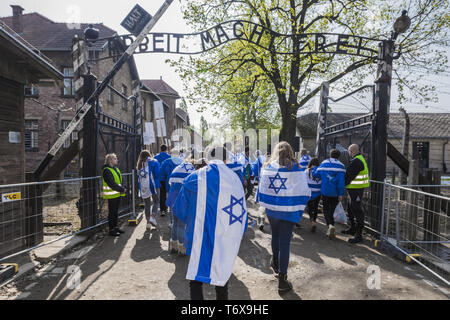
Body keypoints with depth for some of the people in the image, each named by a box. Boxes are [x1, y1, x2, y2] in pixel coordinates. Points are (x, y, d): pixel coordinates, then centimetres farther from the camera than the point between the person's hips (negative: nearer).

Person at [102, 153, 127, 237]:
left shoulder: (115, 168, 13)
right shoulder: (106, 170, -15)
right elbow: (112, 184, -23)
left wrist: (123, 189, -1)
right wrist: (122, 189, -22)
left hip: (118, 194, 9)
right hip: (111, 195, -9)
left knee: (116, 212, 17)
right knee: (112, 213, 0)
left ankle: (116, 227, 28)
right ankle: (111, 230, 9)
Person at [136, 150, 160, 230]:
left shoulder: (139, 164, 11)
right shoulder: (153, 162, -3)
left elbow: (138, 177, 11)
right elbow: (157, 174, -10)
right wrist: (157, 183, 4)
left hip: (143, 187, 4)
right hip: (153, 185, -4)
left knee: (147, 205, 11)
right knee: (156, 202, 9)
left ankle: (148, 223, 13)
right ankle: (153, 217, -10)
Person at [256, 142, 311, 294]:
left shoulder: (268, 167, -2)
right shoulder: (294, 168, -10)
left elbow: (261, 188, 5)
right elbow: (303, 190, -7)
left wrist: (263, 203, 18)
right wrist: (300, 207, 7)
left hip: (271, 209, 3)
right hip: (289, 210, -3)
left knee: (275, 236, 25)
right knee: (284, 243, 4)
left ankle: (275, 262, 48)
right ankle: (282, 280, 12)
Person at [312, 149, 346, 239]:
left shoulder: (323, 164, 2)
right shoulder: (340, 166, -5)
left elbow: (315, 174, 8)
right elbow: (341, 181, -11)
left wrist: (315, 168, 29)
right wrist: (341, 194, -10)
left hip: (325, 191, 1)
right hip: (335, 193, 0)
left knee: (326, 209, 9)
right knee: (332, 210, 13)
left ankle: (330, 225, -16)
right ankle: (330, 229, 17)